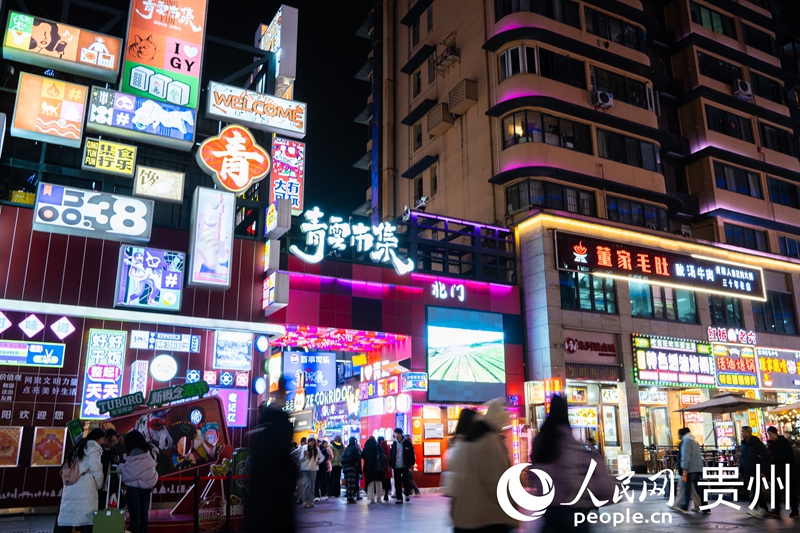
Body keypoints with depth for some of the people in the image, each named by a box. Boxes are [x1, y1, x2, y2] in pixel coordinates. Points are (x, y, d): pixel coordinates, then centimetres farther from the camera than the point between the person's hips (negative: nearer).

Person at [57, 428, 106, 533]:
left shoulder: (79, 447, 23)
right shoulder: (94, 449, -1)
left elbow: (69, 466, 19)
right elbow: (96, 470, -6)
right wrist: (98, 485, 10)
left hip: (70, 487, 7)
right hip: (84, 488, -7)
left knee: (67, 517, 5)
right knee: (87, 518, -4)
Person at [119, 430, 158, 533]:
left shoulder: (136, 452, -17)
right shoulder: (149, 451, 8)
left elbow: (129, 472, -15)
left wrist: (121, 466, 2)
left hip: (135, 487, -8)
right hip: (148, 485, 8)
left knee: (135, 513, -1)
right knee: (143, 513, 12)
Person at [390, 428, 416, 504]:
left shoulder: (407, 442, -4)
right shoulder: (394, 443, 4)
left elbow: (411, 454, -2)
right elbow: (391, 455, 7)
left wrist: (412, 464, -4)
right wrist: (390, 465, 4)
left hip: (405, 466, -3)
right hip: (396, 466, 3)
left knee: (405, 480, -1)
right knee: (397, 483, 3)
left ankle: (407, 494, 25)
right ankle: (399, 498, 11)